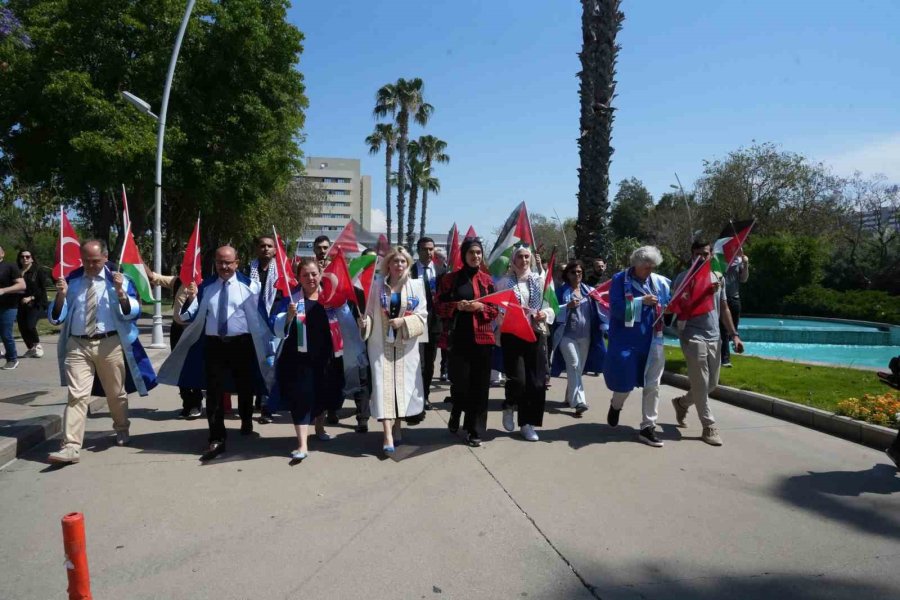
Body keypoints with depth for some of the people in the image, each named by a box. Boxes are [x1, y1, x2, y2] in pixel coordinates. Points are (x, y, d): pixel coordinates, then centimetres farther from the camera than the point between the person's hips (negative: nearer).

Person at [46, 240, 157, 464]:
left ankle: (122, 431, 37)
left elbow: (132, 312, -7)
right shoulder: (71, 280, 6)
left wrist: (120, 292, -22)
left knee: (116, 393, 14)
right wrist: (61, 295, -13)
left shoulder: (118, 279, 0)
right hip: (77, 345, 1)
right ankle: (71, 447, -5)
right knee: (76, 396, -7)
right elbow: (55, 317, 4)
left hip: (110, 345, 0)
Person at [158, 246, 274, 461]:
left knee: (244, 387, 18)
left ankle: (246, 422, 45)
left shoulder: (248, 286, -5)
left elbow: (257, 317, -4)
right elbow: (191, 317, 4)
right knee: (214, 392, 0)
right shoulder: (206, 286, 4)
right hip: (213, 344, 1)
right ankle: (217, 439, 9)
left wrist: (264, 347, -4)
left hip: (242, 344, -1)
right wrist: (191, 299, -15)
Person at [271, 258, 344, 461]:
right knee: (301, 396, -6)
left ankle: (320, 428, 43)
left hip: (326, 355, 3)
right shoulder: (291, 298, -6)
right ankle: (302, 444, -1)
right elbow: (278, 329, -13)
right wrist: (289, 315, -30)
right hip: (299, 356, -3)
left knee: (323, 394, 18)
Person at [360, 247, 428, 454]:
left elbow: (422, 314, 0)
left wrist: (403, 321, -14)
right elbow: (370, 311, 3)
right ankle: (388, 435, -10)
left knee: (403, 383, 5)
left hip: (406, 343, 1)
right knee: (384, 384, -8)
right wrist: (365, 322, -17)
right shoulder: (377, 284, 2)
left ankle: (397, 426, 24)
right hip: (381, 342, -1)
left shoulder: (416, 285, 3)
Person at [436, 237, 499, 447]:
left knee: (479, 384, 3)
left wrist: (481, 307, -10)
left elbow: (496, 309, 10)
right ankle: (455, 413, 28)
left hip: (482, 338, 2)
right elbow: (440, 306, 4)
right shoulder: (450, 278, 3)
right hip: (459, 337, -2)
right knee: (459, 381, -4)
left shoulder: (487, 279, 9)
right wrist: (457, 306, -13)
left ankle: (473, 427, 17)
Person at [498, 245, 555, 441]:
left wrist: (545, 313, -11)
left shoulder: (539, 280, 8)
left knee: (536, 380, 1)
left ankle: (527, 423, 15)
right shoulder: (504, 282, 3)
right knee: (517, 379, -12)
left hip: (536, 334, 3)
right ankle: (509, 407, 21)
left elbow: (551, 306, 10)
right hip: (512, 335, -2)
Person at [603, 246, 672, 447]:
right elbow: (616, 308, -14)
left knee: (652, 385, 5)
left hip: (652, 340, 4)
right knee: (625, 382, 4)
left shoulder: (660, 282, 4)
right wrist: (641, 301, -20)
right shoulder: (620, 280, -6)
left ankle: (647, 428, 16)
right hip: (626, 340, -3)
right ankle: (616, 406, 38)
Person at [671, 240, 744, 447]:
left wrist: (734, 334, 13)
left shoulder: (718, 278, 12)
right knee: (700, 384, -3)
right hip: (693, 337, -6)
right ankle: (709, 426, 8)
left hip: (714, 337, 7)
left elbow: (724, 308, 17)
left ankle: (682, 402, 35)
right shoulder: (684, 278, -7)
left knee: (711, 383, 13)